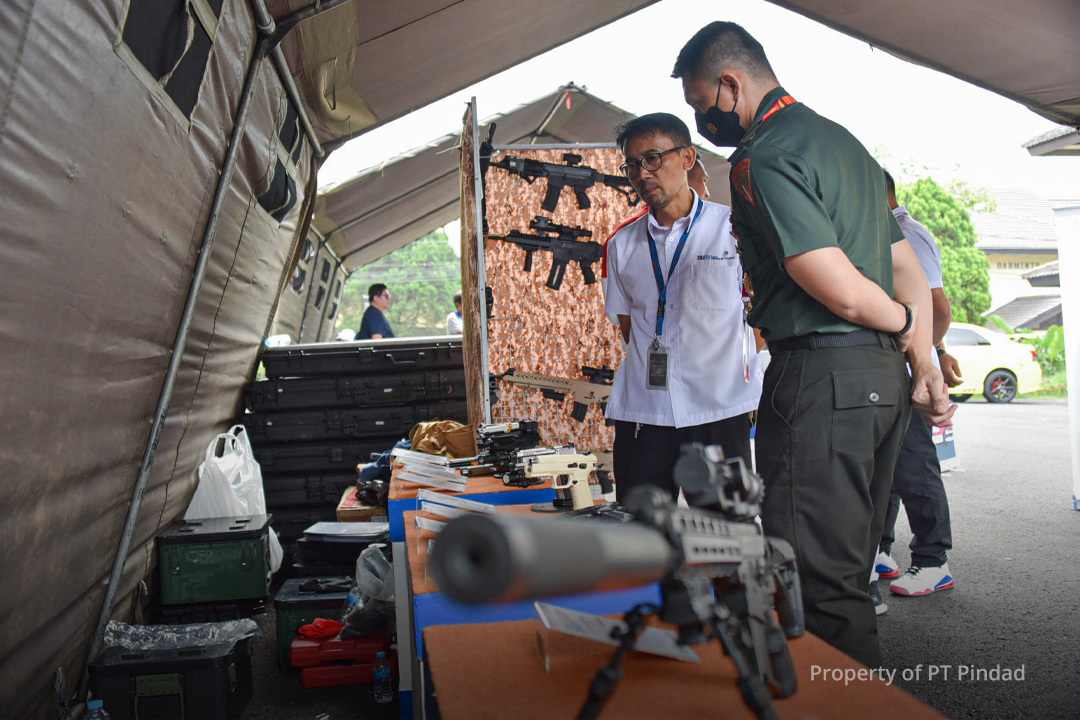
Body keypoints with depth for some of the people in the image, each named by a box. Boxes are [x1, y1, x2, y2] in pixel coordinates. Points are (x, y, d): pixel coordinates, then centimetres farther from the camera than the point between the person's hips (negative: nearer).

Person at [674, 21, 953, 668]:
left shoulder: (762, 161, -12)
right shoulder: (844, 141, 19)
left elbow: (844, 293, -17)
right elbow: (908, 269, 17)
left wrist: (901, 322, 2)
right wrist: (926, 367, 12)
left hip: (818, 378, -10)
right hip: (882, 374, 10)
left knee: (824, 588, -4)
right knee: (850, 575, 19)